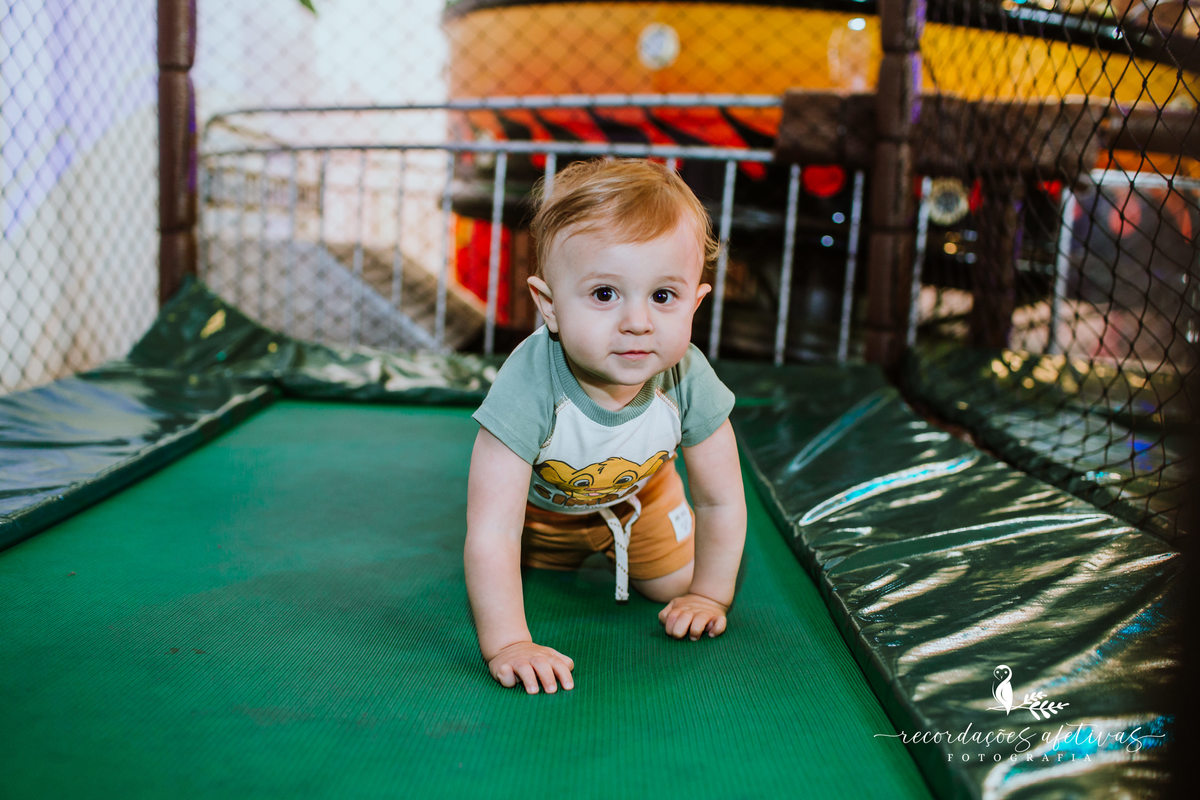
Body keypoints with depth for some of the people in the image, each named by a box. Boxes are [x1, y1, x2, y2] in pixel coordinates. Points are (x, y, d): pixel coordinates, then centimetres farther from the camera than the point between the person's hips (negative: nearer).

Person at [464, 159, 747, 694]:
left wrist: (708, 595, -14)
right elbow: (490, 535, -45)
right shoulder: (528, 387, -46)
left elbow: (722, 500, -19)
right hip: (541, 504, -1)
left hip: (638, 498, 2)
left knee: (672, 585, 12)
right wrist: (507, 645, -48)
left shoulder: (688, 379, -35)